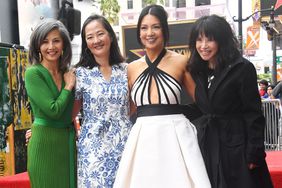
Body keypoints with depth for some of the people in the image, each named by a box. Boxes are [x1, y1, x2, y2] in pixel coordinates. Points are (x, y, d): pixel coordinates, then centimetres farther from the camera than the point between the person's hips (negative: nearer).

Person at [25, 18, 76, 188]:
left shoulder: (68, 73, 7)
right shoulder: (33, 73, -11)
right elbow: (53, 110, -19)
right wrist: (68, 86, -8)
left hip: (69, 142, 6)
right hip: (45, 145, -6)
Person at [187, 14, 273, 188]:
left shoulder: (242, 68, -10)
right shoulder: (197, 70, 7)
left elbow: (254, 114, -12)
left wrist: (254, 153, -15)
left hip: (236, 147, -5)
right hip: (206, 147, 5)